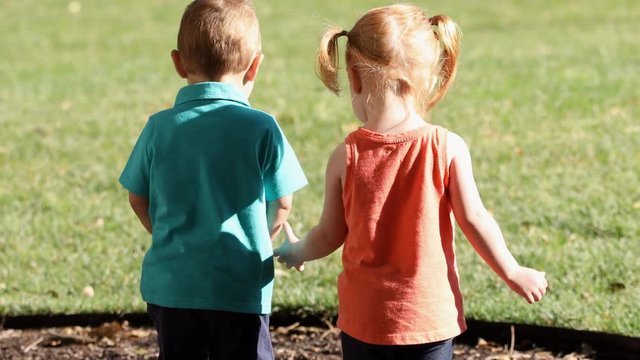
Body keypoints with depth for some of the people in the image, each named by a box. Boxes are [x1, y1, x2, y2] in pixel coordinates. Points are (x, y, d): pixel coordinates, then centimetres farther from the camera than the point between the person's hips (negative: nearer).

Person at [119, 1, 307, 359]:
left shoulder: (160, 128, -3)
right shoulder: (261, 128, -10)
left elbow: (138, 199, 7)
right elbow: (282, 204, -1)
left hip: (171, 285, 3)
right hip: (240, 288, -3)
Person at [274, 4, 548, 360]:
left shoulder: (346, 157, -8)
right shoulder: (448, 148, -11)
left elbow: (330, 235, 1)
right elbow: (474, 219, -6)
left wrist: (296, 253, 23)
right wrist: (513, 272, 9)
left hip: (363, 317, 1)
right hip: (430, 314, -1)